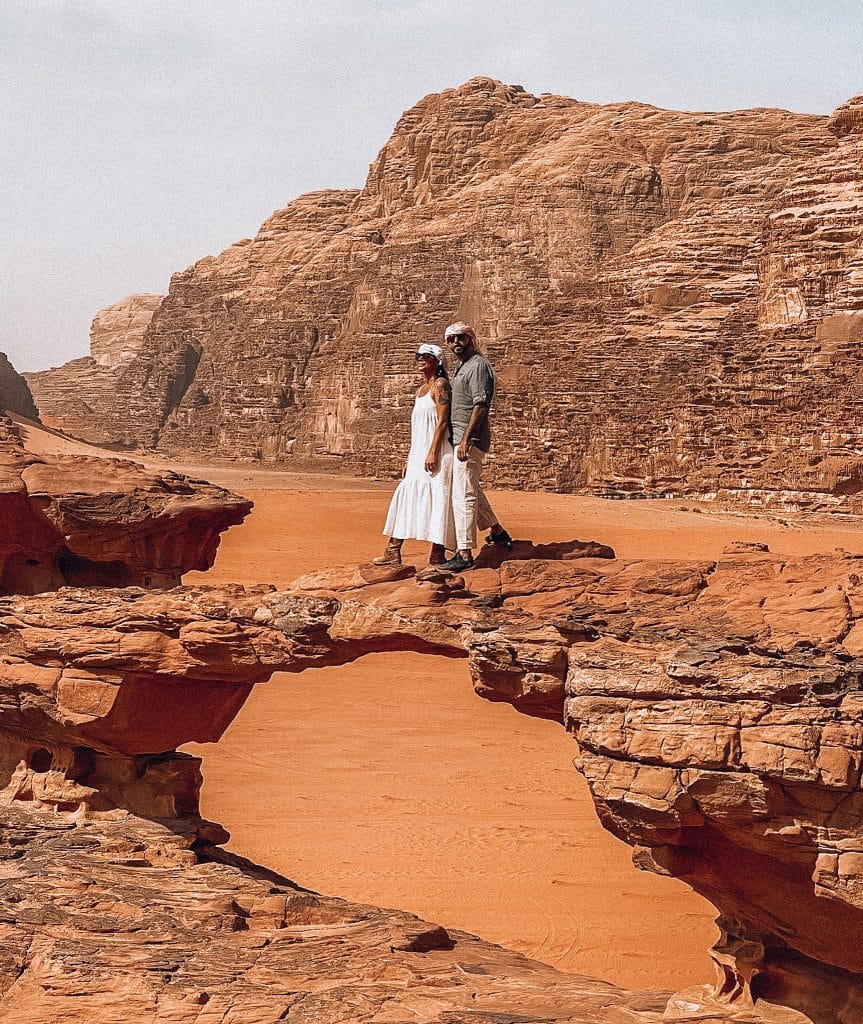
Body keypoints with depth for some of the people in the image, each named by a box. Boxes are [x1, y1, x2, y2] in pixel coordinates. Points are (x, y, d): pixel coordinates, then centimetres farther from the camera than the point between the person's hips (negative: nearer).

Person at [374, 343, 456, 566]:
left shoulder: (440, 384, -7)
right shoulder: (421, 390, 19)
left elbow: (442, 421, -15)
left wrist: (433, 452, -22)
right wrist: (409, 459, 20)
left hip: (435, 452, -9)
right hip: (418, 454, 9)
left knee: (436, 498, -8)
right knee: (406, 496, 6)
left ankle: (437, 556, -6)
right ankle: (393, 552, 7)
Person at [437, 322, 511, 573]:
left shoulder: (478, 365, -12)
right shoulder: (460, 367, 18)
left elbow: (480, 405, -20)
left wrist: (465, 439, -25)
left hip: (470, 439, -11)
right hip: (459, 438, 11)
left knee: (463, 495, -12)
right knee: (471, 490, 23)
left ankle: (465, 555, -13)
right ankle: (497, 532, 39)